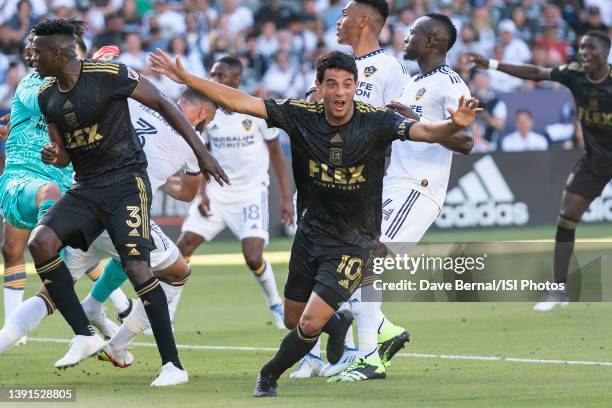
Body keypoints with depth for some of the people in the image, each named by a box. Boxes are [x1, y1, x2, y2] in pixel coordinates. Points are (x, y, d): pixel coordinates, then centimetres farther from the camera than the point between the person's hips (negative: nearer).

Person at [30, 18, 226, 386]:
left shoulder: (109, 75, -14)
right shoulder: (47, 97, 8)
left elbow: (162, 104, -7)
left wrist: (201, 152, -9)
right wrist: (53, 157, -8)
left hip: (125, 182, -6)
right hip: (85, 189, 7)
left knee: (137, 267, -18)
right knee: (40, 242, -17)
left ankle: (173, 365, -10)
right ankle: (85, 336, -9)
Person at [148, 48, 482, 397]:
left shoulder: (375, 121, -20)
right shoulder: (302, 116, -12)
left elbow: (423, 131, -34)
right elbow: (239, 102, -12)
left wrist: (454, 126, -56)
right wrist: (187, 79, -19)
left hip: (354, 243, -4)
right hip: (310, 234, 4)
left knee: (310, 325, -13)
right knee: (292, 321, 18)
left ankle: (269, 376, 16)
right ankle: (339, 323, 52)